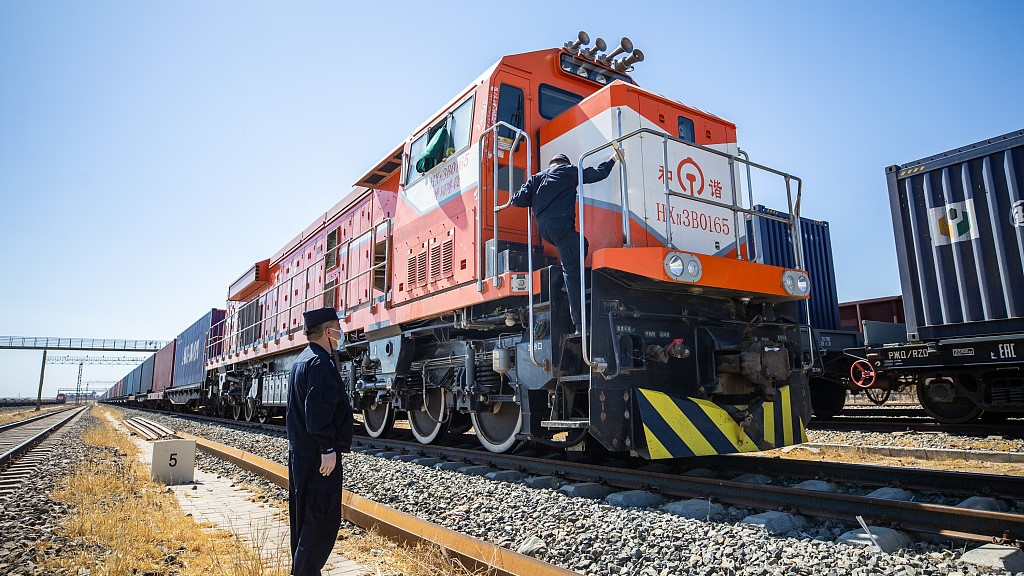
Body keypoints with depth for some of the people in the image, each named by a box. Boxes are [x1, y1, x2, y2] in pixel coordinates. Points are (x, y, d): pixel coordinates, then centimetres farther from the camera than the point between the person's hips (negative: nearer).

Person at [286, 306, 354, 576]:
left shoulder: (300, 361, 16)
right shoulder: (320, 362, -16)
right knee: (323, 519, -4)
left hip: (299, 452, 11)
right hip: (319, 454, -11)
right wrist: (328, 448, -22)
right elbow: (318, 409, -25)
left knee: (304, 515, 18)